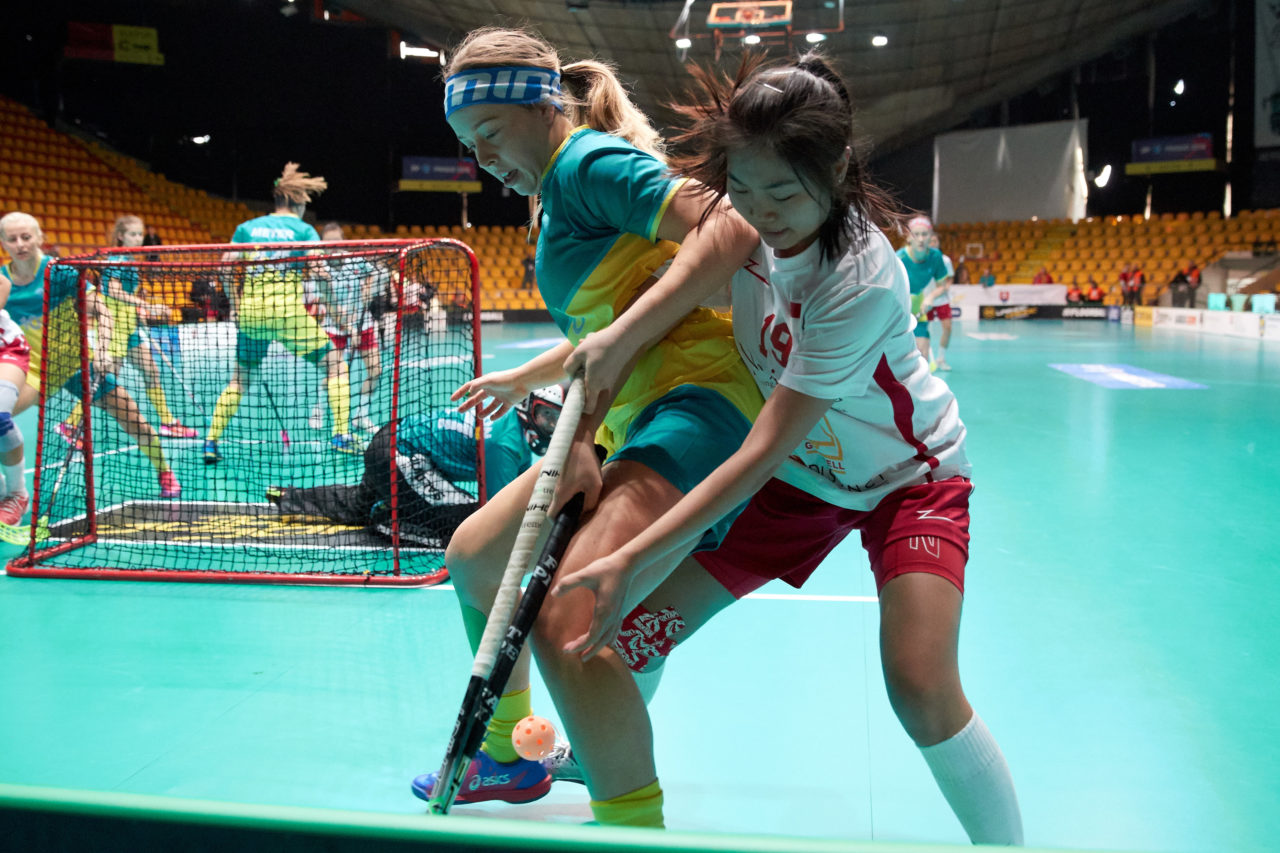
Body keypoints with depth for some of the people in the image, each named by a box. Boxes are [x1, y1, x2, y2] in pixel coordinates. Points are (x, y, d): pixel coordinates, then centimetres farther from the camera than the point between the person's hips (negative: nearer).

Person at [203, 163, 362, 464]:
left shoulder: (247, 227, 12)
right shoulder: (303, 230, 2)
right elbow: (320, 271, -8)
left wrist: (236, 305, 13)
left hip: (250, 312, 4)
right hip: (288, 310, -4)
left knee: (241, 377, 18)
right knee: (335, 365, 7)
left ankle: (211, 442, 14)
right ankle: (341, 434, -2)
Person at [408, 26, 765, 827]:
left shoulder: (588, 160, -8)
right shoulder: (556, 196, 21)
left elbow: (730, 228, -24)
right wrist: (526, 377, 30)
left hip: (700, 402, -11)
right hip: (634, 421, 11)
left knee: (564, 626, -30)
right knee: (474, 557, 20)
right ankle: (510, 756, 40)